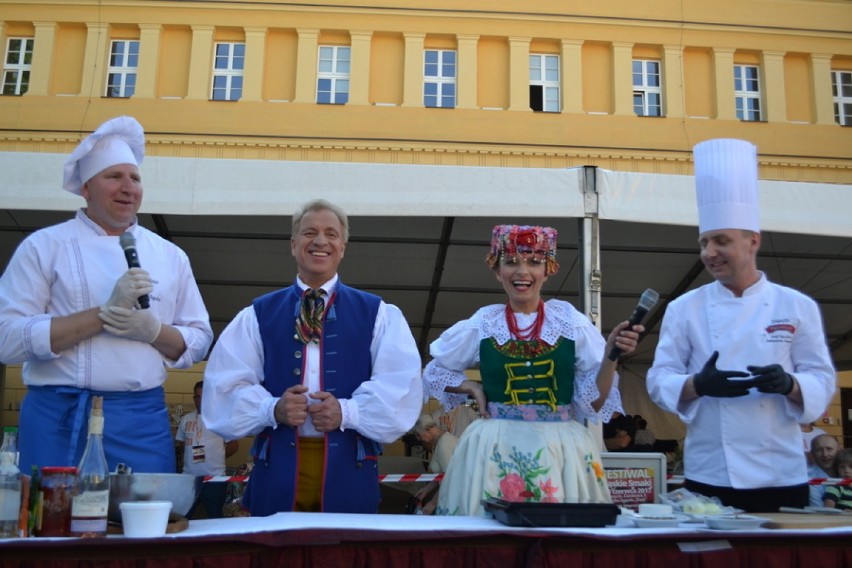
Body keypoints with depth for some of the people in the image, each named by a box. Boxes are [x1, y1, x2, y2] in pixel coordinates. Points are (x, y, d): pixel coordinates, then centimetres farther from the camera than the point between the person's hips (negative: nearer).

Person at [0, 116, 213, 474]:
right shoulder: (44, 247, 2)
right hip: (59, 419, -2)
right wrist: (104, 312, -15)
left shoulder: (169, 256, 11)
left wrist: (152, 330, -10)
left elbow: (199, 341, 11)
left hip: (143, 420, 3)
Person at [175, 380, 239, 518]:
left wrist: (216, 456, 1)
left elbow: (234, 446, 2)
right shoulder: (186, 419, 11)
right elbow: (181, 446, 19)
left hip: (215, 478, -4)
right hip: (189, 478, 4)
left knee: (215, 517, 5)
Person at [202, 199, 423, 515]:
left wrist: (347, 412, -17)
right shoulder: (258, 315, 12)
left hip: (349, 471, 0)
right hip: (277, 468, 1)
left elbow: (401, 385, -2)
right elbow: (224, 385, 4)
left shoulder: (377, 314, 9)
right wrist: (272, 409, -15)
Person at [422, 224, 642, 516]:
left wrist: (610, 355, -15)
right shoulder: (482, 324, 2)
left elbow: (594, 400, -1)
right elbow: (435, 372, 16)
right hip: (497, 448, 0)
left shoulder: (571, 321, 1)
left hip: (562, 448, 0)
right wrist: (472, 387, 0)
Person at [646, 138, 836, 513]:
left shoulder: (797, 306, 3)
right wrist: (698, 384, -21)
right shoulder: (683, 309, 2)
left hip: (783, 479, 1)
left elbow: (822, 381, 3)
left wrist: (788, 384, -19)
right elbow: (659, 380, 0)